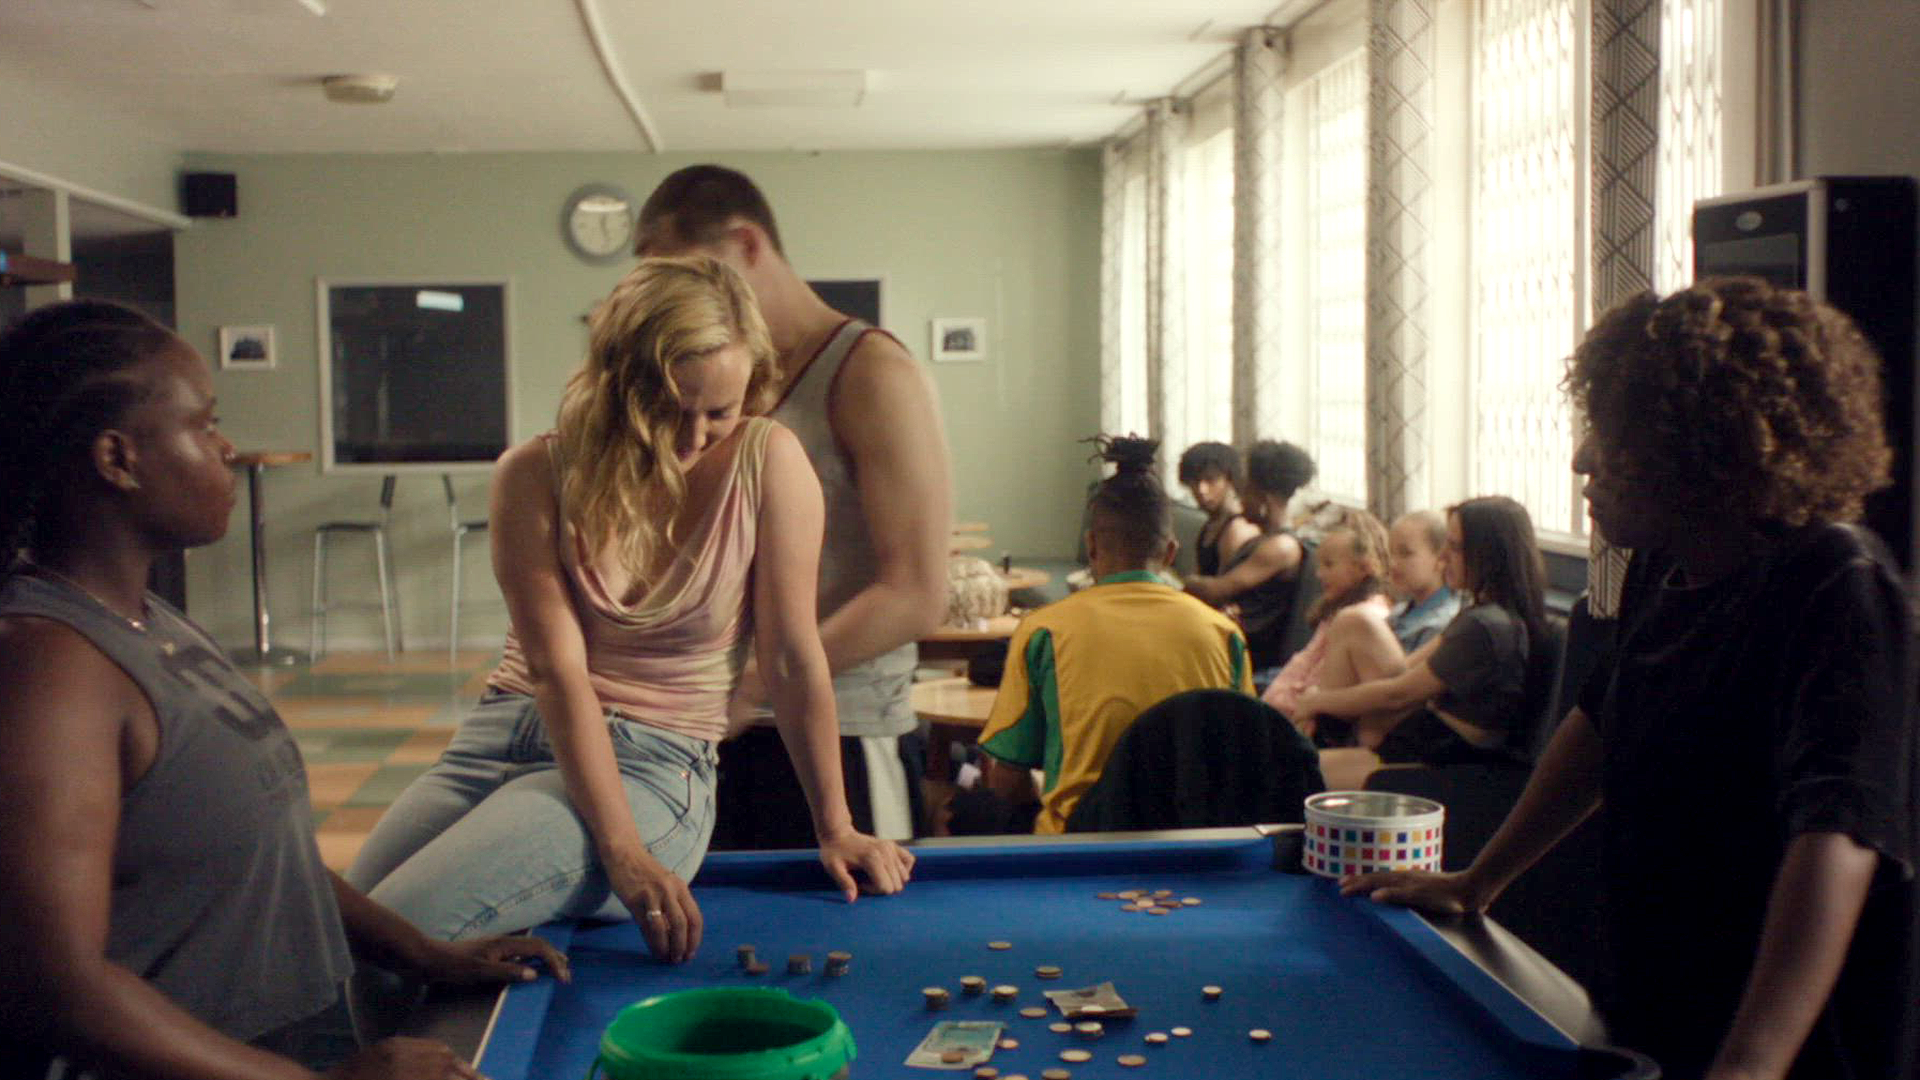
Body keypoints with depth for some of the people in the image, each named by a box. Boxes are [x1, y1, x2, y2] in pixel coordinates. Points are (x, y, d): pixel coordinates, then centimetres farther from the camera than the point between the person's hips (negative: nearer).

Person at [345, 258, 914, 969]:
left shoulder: (768, 461, -9)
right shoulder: (534, 475, -5)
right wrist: (625, 854, -24)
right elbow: (557, 669, -14)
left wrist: (834, 827, -1)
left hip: (653, 761, -3)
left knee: (400, 931, -25)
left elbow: (793, 657, -4)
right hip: (506, 730, 4)